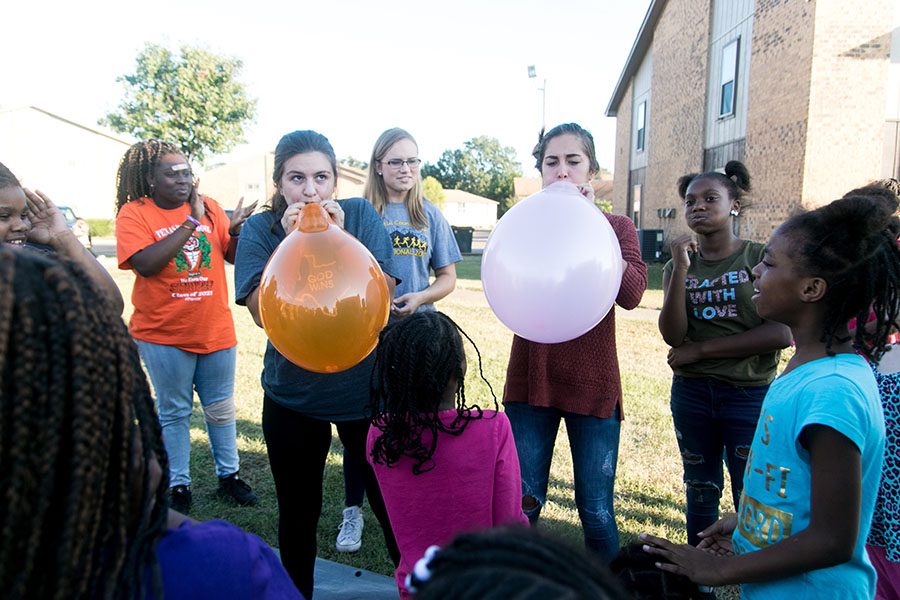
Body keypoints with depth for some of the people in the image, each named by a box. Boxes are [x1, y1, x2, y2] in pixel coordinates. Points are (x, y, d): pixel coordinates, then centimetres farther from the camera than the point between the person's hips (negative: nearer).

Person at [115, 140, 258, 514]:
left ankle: (229, 476, 29)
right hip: (163, 333, -3)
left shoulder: (208, 207, 2)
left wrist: (236, 230, -16)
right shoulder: (133, 213, -7)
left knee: (221, 408, 14)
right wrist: (190, 222, -21)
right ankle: (179, 486, 24)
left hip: (215, 329, 3)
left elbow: (233, 256, 6)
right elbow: (145, 264, -23)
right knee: (174, 412, 10)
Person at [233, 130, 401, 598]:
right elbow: (264, 313, -15)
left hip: (364, 386, -1)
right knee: (298, 512, 17)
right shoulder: (261, 229, -4)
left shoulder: (361, 216, -5)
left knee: (390, 506, 6)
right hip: (292, 395, 1)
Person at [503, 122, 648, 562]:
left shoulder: (615, 226, 5)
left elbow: (631, 293, -14)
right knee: (521, 504, 7)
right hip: (531, 379, 1)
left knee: (596, 511, 6)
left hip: (593, 384, 0)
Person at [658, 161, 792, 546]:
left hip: (749, 394, -3)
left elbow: (782, 333, -14)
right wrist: (681, 269, -17)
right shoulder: (677, 264, 3)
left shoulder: (761, 258, -5)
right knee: (700, 490, 17)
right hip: (691, 393, 3)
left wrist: (701, 349, -11)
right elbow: (673, 335, -9)